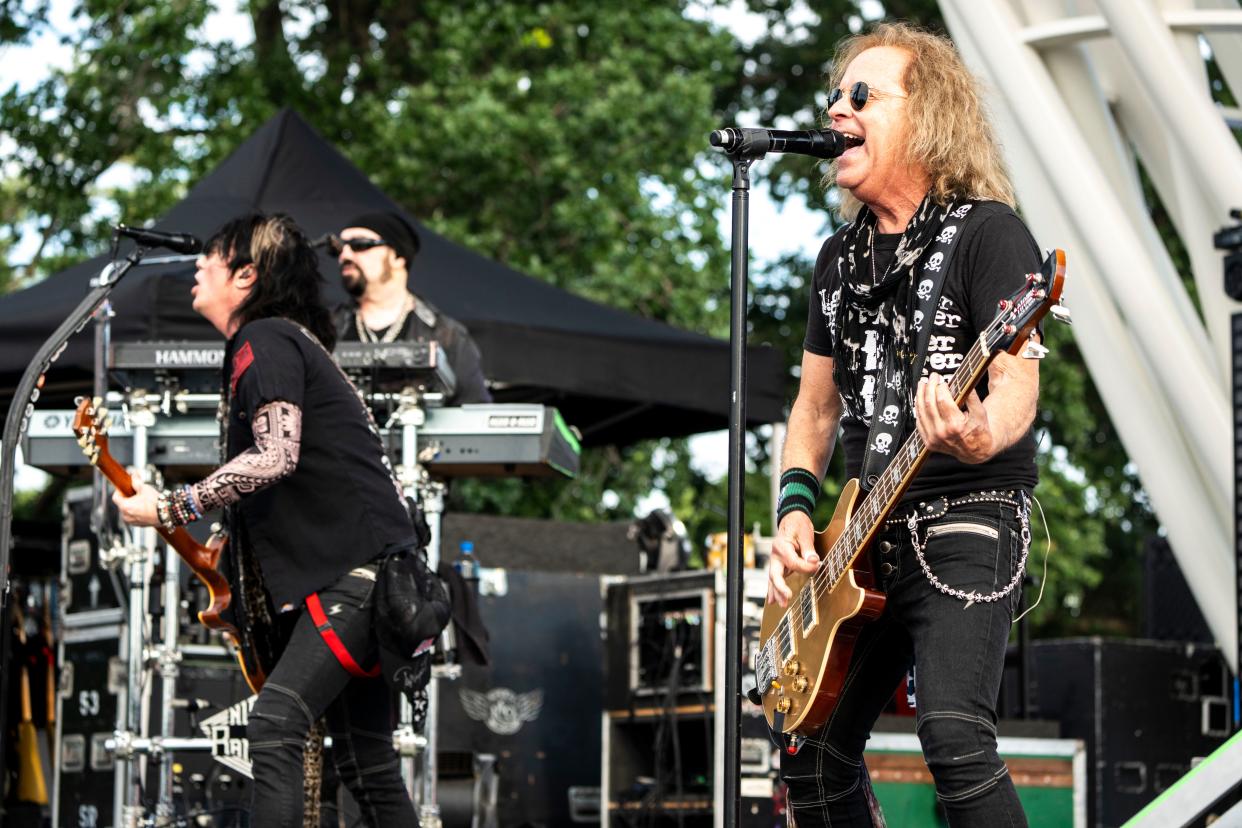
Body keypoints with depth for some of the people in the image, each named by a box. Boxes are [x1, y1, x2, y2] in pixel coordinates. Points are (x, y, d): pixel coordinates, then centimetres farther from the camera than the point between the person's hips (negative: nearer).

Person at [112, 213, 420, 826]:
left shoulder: (263, 340, -8)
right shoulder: (284, 341, 23)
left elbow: (275, 457, -22)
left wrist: (170, 509, -17)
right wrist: (230, 543, 17)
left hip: (356, 569, -11)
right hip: (359, 572, 11)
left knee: (274, 725, -20)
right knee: (364, 764, 11)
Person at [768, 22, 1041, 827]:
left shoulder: (987, 231, -6)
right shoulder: (841, 257, 17)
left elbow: (1017, 380, -16)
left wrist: (982, 436, -39)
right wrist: (796, 506, 6)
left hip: (967, 520, -8)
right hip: (861, 545, 8)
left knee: (953, 732, -25)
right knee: (814, 752, 9)